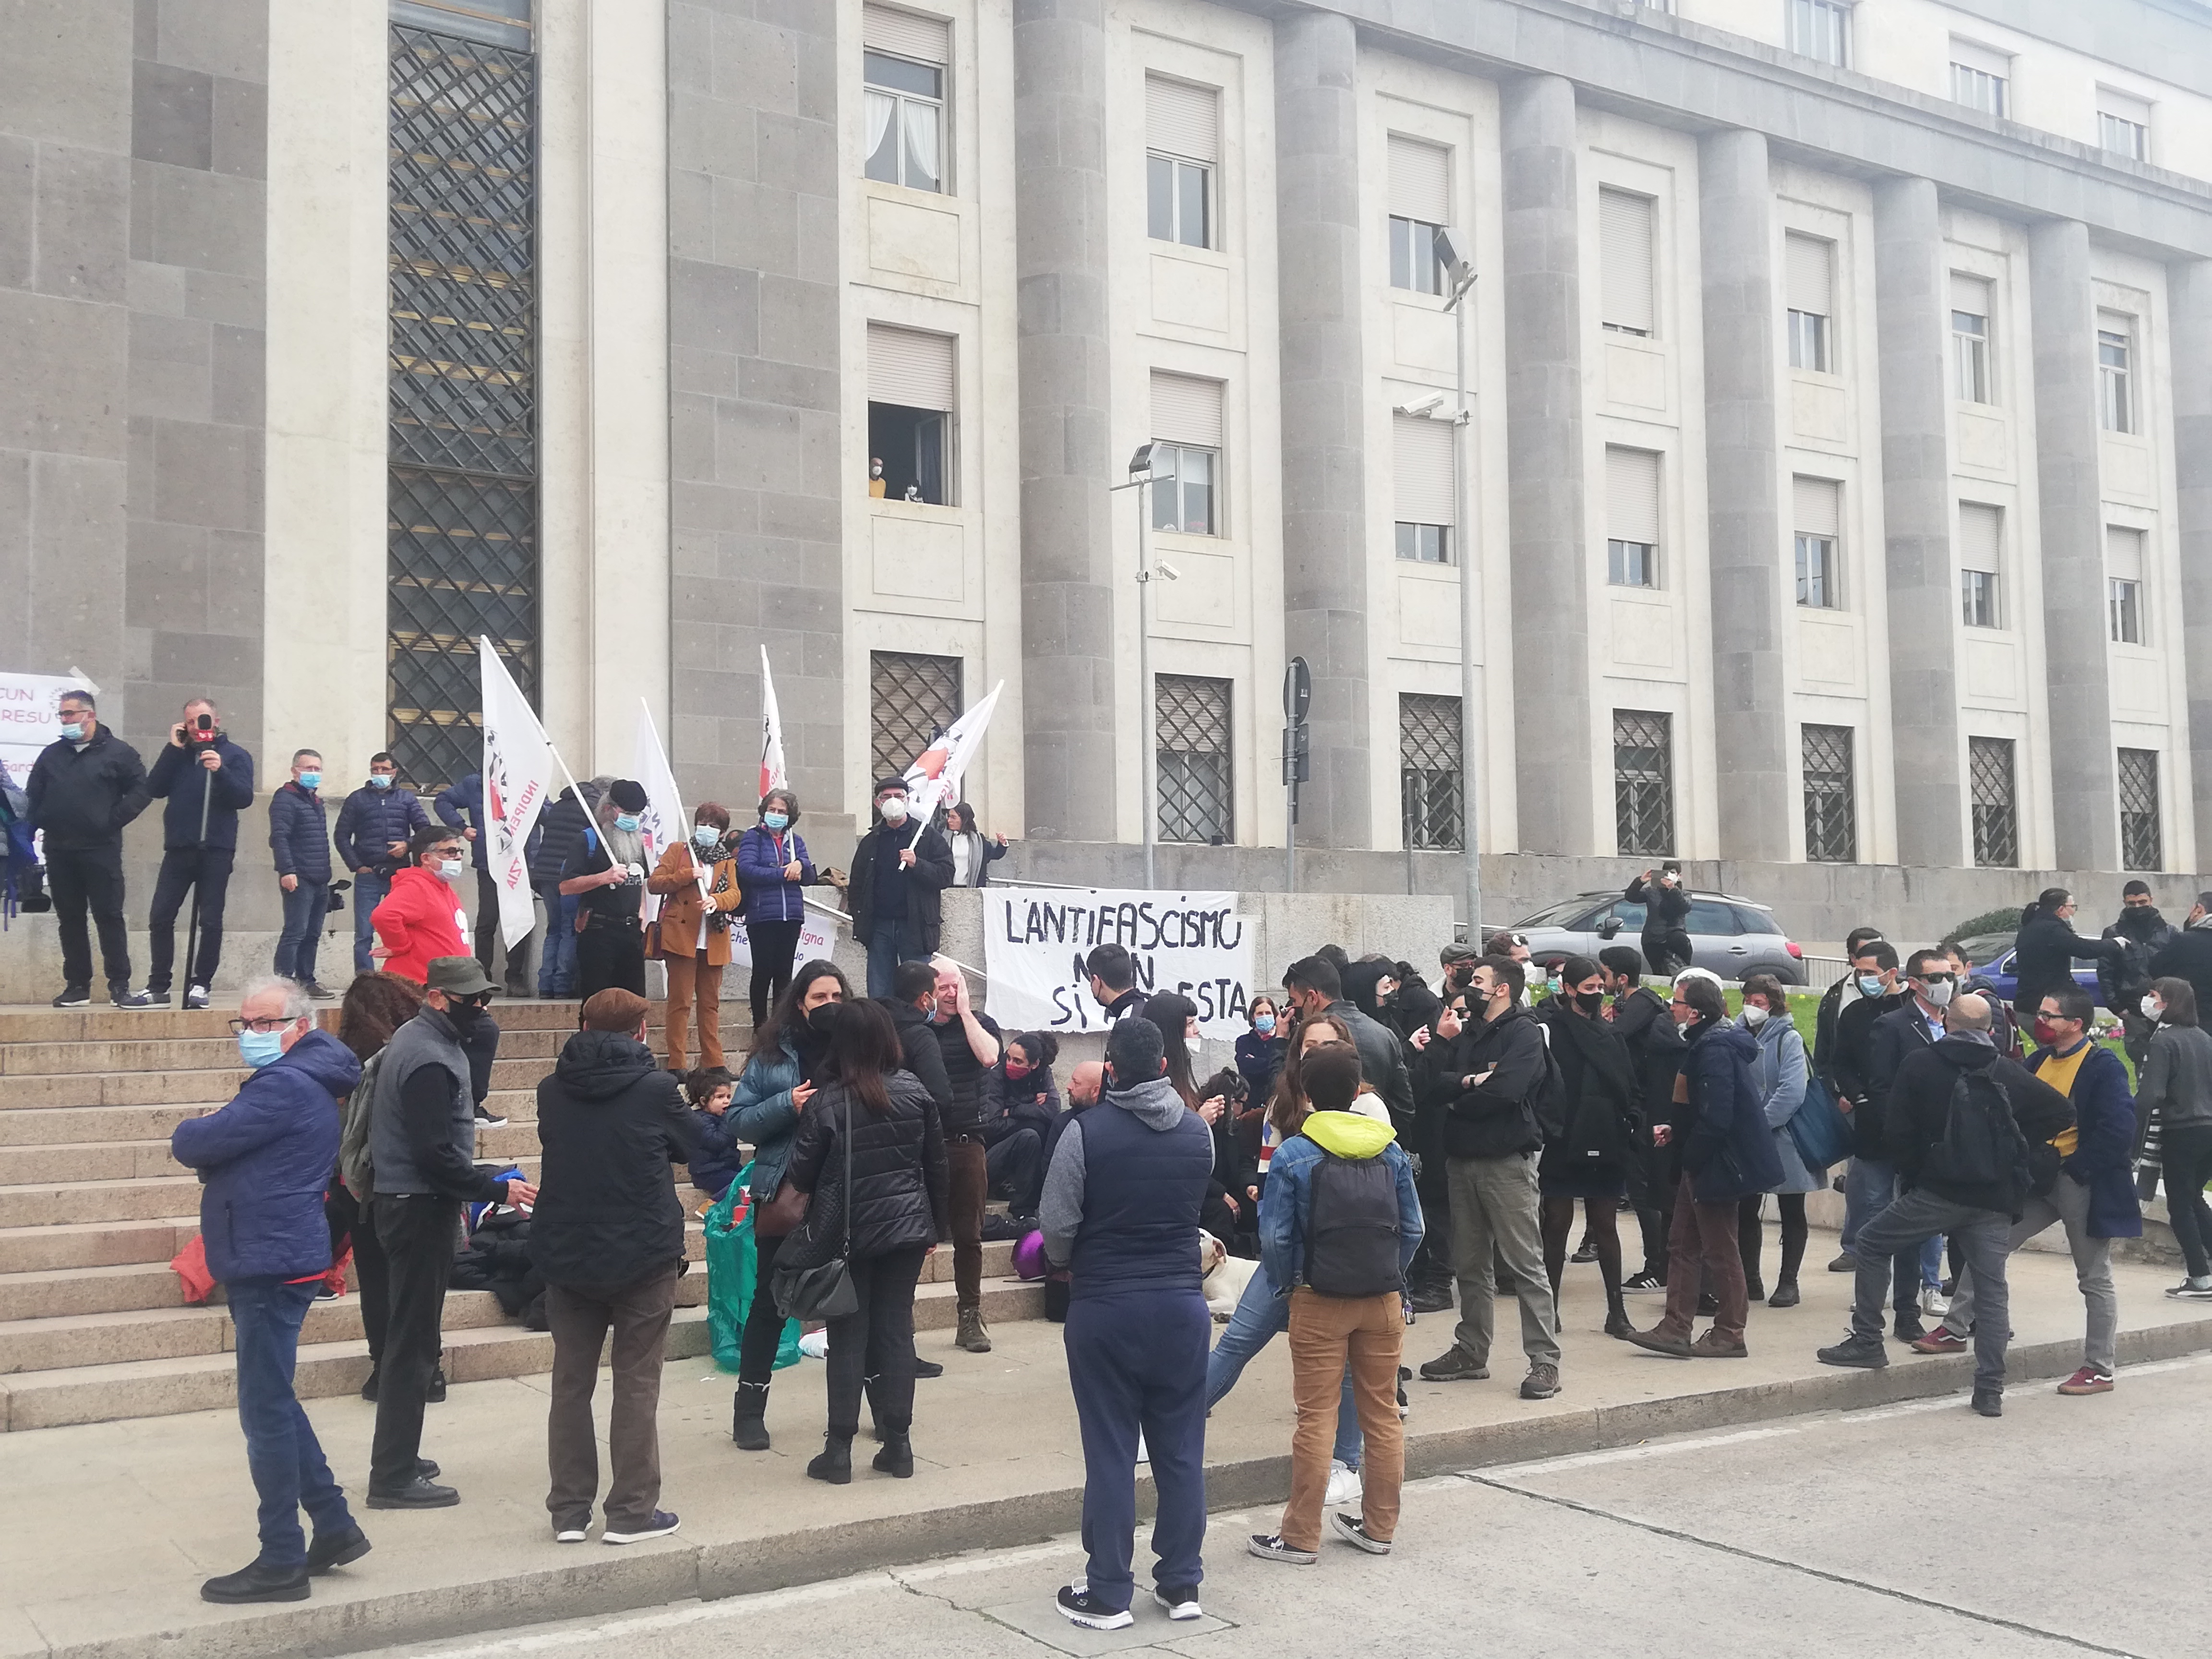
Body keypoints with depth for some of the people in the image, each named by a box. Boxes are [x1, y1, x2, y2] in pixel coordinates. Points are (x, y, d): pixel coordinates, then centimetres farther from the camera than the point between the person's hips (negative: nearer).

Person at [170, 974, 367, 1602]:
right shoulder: (303, 1080, 17)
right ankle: (334, 1526, 24)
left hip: (271, 1265, -11)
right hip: (267, 1262, 11)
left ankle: (282, 1562, 3)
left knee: (266, 1410, -4)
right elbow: (224, 1150, 18)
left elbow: (200, 1144, -18)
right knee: (275, 1403, 18)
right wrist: (200, 1141, -1)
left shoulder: (284, 1086, -17)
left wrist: (185, 1136, 3)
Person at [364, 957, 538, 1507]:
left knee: (411, 1339, 17)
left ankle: (396, 1457, 27)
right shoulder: (431, 1060, -20)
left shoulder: (414, 1039, 13)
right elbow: (436, 1154, -25)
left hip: (407, 1203, 11)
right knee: (413, 1343, -5)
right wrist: (498, 1190, -17)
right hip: (420, 1209, -11)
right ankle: (395, 1478, 0)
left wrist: (459, 1195, 19)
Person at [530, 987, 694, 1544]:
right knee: (637, 1387, 6)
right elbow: (686, 1150, 4)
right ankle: (631, 1510, 9)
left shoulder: (552, 1090, -1)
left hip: (566, 1257, 3)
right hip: (643, 1257, -3)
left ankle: (569, 1510, 17)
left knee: (571, 1384, 12)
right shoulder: (657, 1088, -12)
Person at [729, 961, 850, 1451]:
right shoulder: (773, 1052, 1)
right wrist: (788, 1104, -14)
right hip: (784, 1194, -1)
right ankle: (749, 1410, 17)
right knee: (770, 1302, 7)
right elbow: (736, 1121, 0)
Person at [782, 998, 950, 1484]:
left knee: (848, 1338, 4)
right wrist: (936, 1225, 16)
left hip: (851, 1235, -3)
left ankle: (839, 1450, 6)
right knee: (897, 1331, 8)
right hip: (908, 1228, 3)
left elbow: (804, 1172, -9)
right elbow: (936, 1164, 5)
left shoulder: (828, 1103, -13)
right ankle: (897, 1444, 11)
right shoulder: (914, 1092, -2)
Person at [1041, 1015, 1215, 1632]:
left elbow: (1057, 1223, -9)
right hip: (1182, 1303, 4)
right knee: (1182, 1450, 11)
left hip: (1104, 1308, -3)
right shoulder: (1198, 1131, 1)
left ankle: (1108, 1594, 11)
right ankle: (1181, 1582, 19)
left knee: (1111, 1453, 4)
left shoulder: (1086, 1130, -13)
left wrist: (1071, 1264, 10)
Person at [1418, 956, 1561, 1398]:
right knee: (1469, 1263, 14)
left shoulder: (1524, 1033, -6)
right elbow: (1439, 1085, 5)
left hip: (1507, 1159, -8)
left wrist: (1458, 1100, -4)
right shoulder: (1467, 1035, 17)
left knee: (1526, 1263, -6)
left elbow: (1504, 1091, -20)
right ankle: (1471, 1353, 24)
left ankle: (1545, 1361, -3)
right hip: (1463, 1158, 8)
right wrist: (1470, 1082, -14)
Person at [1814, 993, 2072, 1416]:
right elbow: (2061, 1112, 5)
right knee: (1992, 1288, 8)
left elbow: (1896, 1132, -3)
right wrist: (2016, 1145, 12)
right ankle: (1990, 1389, 4)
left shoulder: (1920, 1065, -1)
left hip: (1938, 1190, -3)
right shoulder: (2008, 1074, 7)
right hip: (1995, 1200, 3)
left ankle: (1867, 1342, 11)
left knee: (1873, 1243, 13)